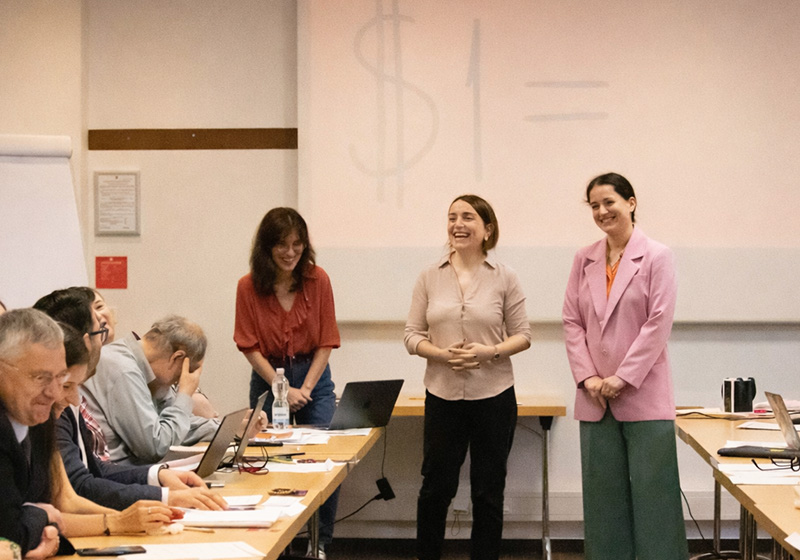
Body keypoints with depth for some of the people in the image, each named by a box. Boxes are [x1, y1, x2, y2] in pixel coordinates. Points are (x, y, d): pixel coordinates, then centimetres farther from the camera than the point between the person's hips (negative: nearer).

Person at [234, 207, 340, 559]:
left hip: (313, 375, 0)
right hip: (268, 378, 0)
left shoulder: (318, 280, -7)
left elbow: (326, 342, -3)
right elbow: (250, 346, -6)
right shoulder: (249, 286, -9)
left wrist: (306, 388, -11)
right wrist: (282, 389, -12)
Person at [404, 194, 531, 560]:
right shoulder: (430, 277, 3)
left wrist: (491, 351, -16)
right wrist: (442, 354, -15)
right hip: (442, 396, 1)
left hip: (493, 396, -1)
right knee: (436, 486, 7)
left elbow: (522, 335, 2)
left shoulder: (504, 278, -1)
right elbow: (413, 336, 4)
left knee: (488, 490, 7)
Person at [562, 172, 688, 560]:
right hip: (595, 398, 4)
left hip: (643, 395, -4)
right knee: (603, 494, 7)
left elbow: (659, 322, -9)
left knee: (652, 493, -3)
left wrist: (622, 377, -12)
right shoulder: (584, 259, 11)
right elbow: (572, 321, 8)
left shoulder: (656, 257, -3)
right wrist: (587, 377, -4)